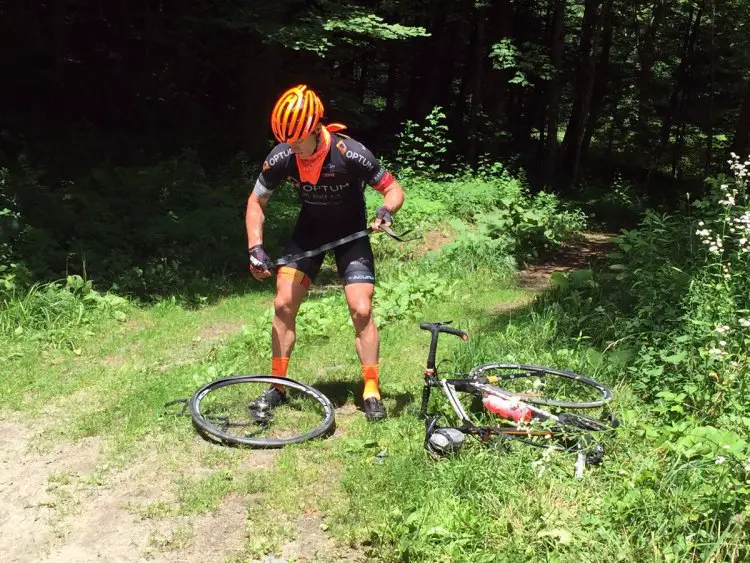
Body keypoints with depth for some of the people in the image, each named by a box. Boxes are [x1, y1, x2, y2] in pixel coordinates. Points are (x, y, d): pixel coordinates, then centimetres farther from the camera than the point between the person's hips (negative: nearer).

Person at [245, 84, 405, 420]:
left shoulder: (351, 154, -30)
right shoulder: (281, 157, -20)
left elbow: (395, 190, -18)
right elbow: (256, 201, -6)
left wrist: (386, 210, -41)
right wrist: (255, 247, -18)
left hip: (351, 232, -3)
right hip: (309, 229, 3)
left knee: (361, 310, -14)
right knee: (283, 304, -5)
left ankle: (371, 392, 2)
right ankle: (278, 386, 10)